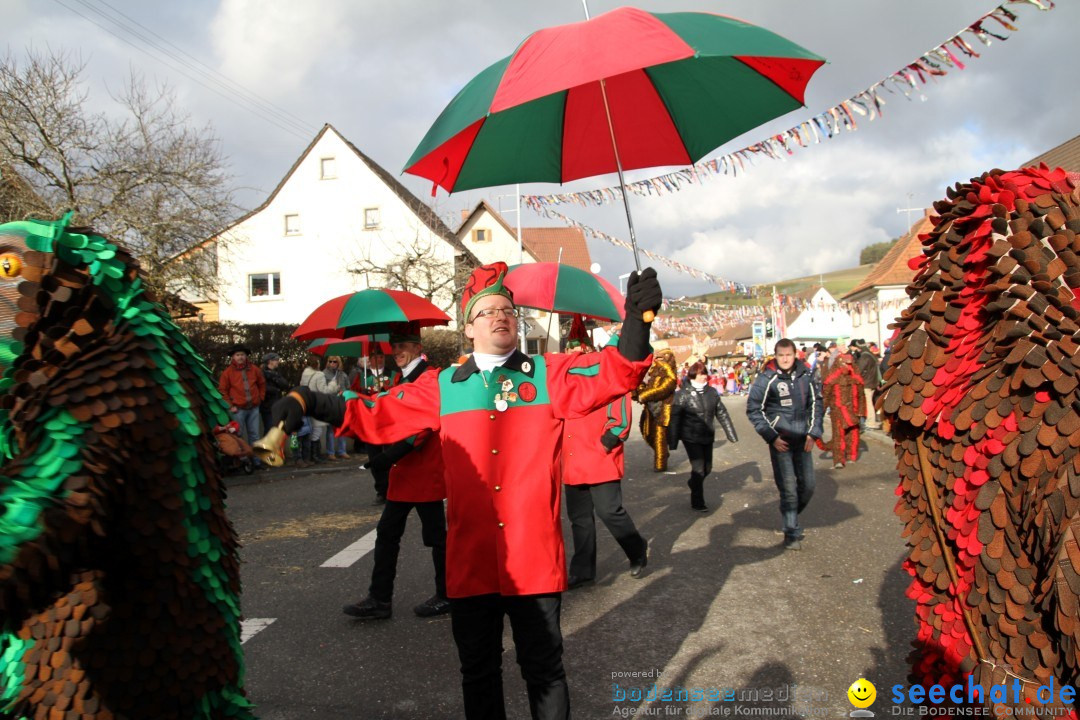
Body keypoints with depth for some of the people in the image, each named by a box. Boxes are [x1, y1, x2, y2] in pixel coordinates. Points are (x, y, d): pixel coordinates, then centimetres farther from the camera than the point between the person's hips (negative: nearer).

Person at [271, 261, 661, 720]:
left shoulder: (550, 375, 1)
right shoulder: (442, 387, 6)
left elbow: (610, 375, -14)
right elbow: (377, 416, 6)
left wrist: (636, 322, -31)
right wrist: (311, 403, -5)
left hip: (534, 559, -2)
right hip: (470, 560, 2)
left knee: (544, 668, 13)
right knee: (478, 670, 18)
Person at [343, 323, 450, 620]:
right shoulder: (402, 380, 15)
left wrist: (392, 454, -27)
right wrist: (387, 457, 14)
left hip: (426, 473, -9)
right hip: (403, 473, 9)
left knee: (435, 536, 4)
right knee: (387, 533, 9)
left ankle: (446, 596, 19)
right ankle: (379, 600, 15)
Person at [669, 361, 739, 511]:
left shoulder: (712, 392, 4)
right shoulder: (683, 394, -9)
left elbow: (722, 413, 8)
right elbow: (675, 418, -9)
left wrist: (731, 434, 7)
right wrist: (673, 441, -11)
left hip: (707, 437, 5)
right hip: (691, 438, -5)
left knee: (707, 468, 12)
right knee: (698, 468, -5)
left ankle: (693, 482, 44)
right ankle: (697, 502, 11)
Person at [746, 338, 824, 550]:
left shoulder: (805, 375, 3)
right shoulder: (766, 379, -10)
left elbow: (816, 403, 13)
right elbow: (753, 410, -5)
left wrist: (813, 432, 4)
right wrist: (772, 437, -9)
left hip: (802, 439, 4)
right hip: (780, 441, -4)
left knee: (808, 485, 8)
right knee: (788, 487, -5)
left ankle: (791, 517, 33)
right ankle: (792, 533, 7)